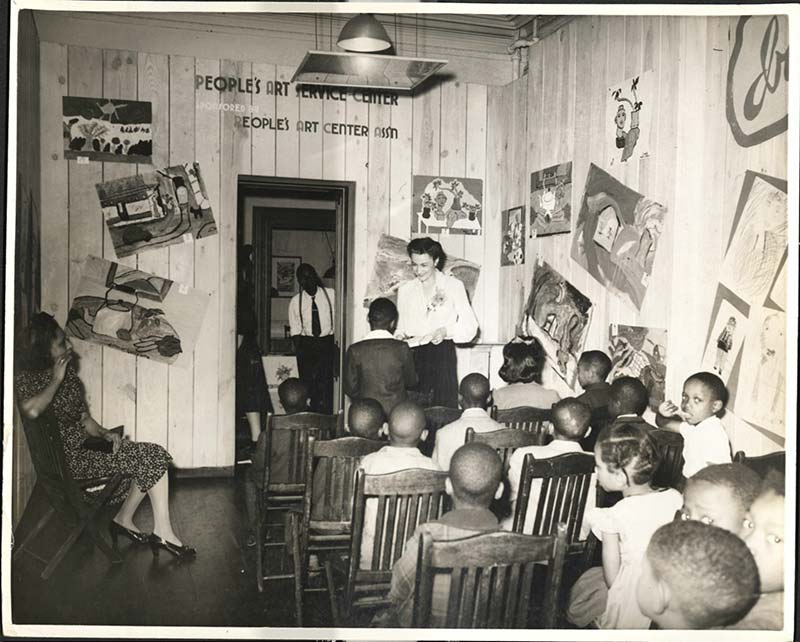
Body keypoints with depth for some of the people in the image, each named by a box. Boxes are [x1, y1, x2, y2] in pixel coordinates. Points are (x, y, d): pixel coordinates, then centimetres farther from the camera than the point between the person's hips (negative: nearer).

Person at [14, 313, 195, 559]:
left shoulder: (68, 372, 12)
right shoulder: (27, 379, -12)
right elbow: (31, 410, -38)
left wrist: (106, 434, -4)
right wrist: (56, 380, -22)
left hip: (84, 444, 8)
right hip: (68, 457, -8)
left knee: (153, 456, 1)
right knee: (153, 457, -15)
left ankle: (124, 520, 9)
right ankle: (163, 532, -9)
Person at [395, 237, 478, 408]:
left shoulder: (453, 286, 4)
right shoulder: (405, 290, 15)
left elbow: (470, 326, 0)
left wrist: (447, 331, -17)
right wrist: (399, 336, -3)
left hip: (442, 356, -2)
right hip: (412, 356, 3)